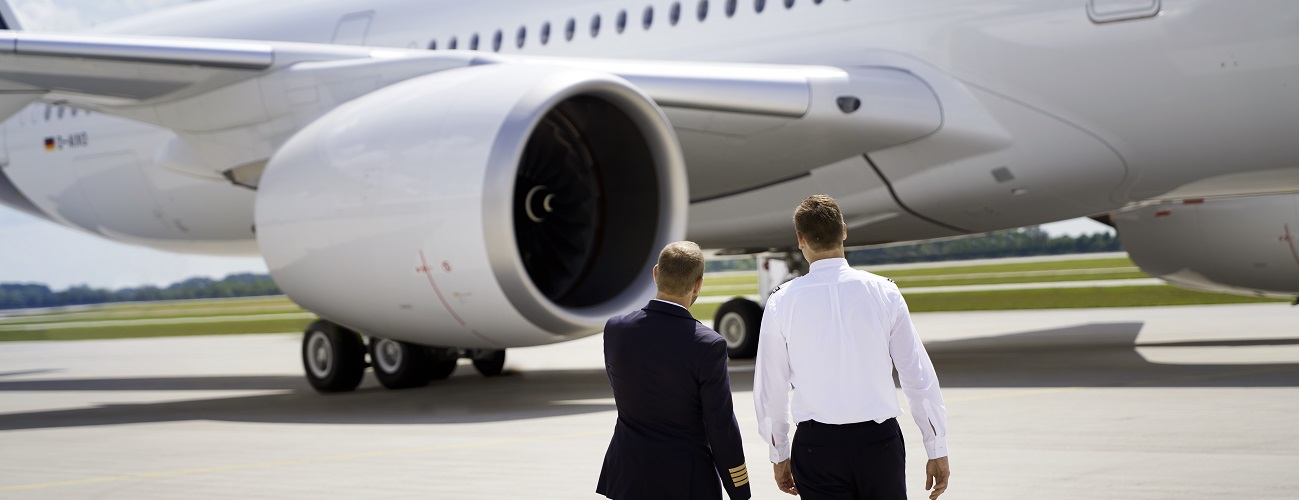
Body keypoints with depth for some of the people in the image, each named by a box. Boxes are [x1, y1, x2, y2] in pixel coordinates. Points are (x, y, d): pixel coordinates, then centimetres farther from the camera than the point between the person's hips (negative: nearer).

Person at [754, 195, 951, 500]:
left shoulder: (782, 302, -3)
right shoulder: (884, 292, -2)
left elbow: (770, 387, 3)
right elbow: (918, 376, 0)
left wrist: (779, 455, 16)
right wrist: (937, 450, 8)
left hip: (816, 443, 0)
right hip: (879, 439, 0)